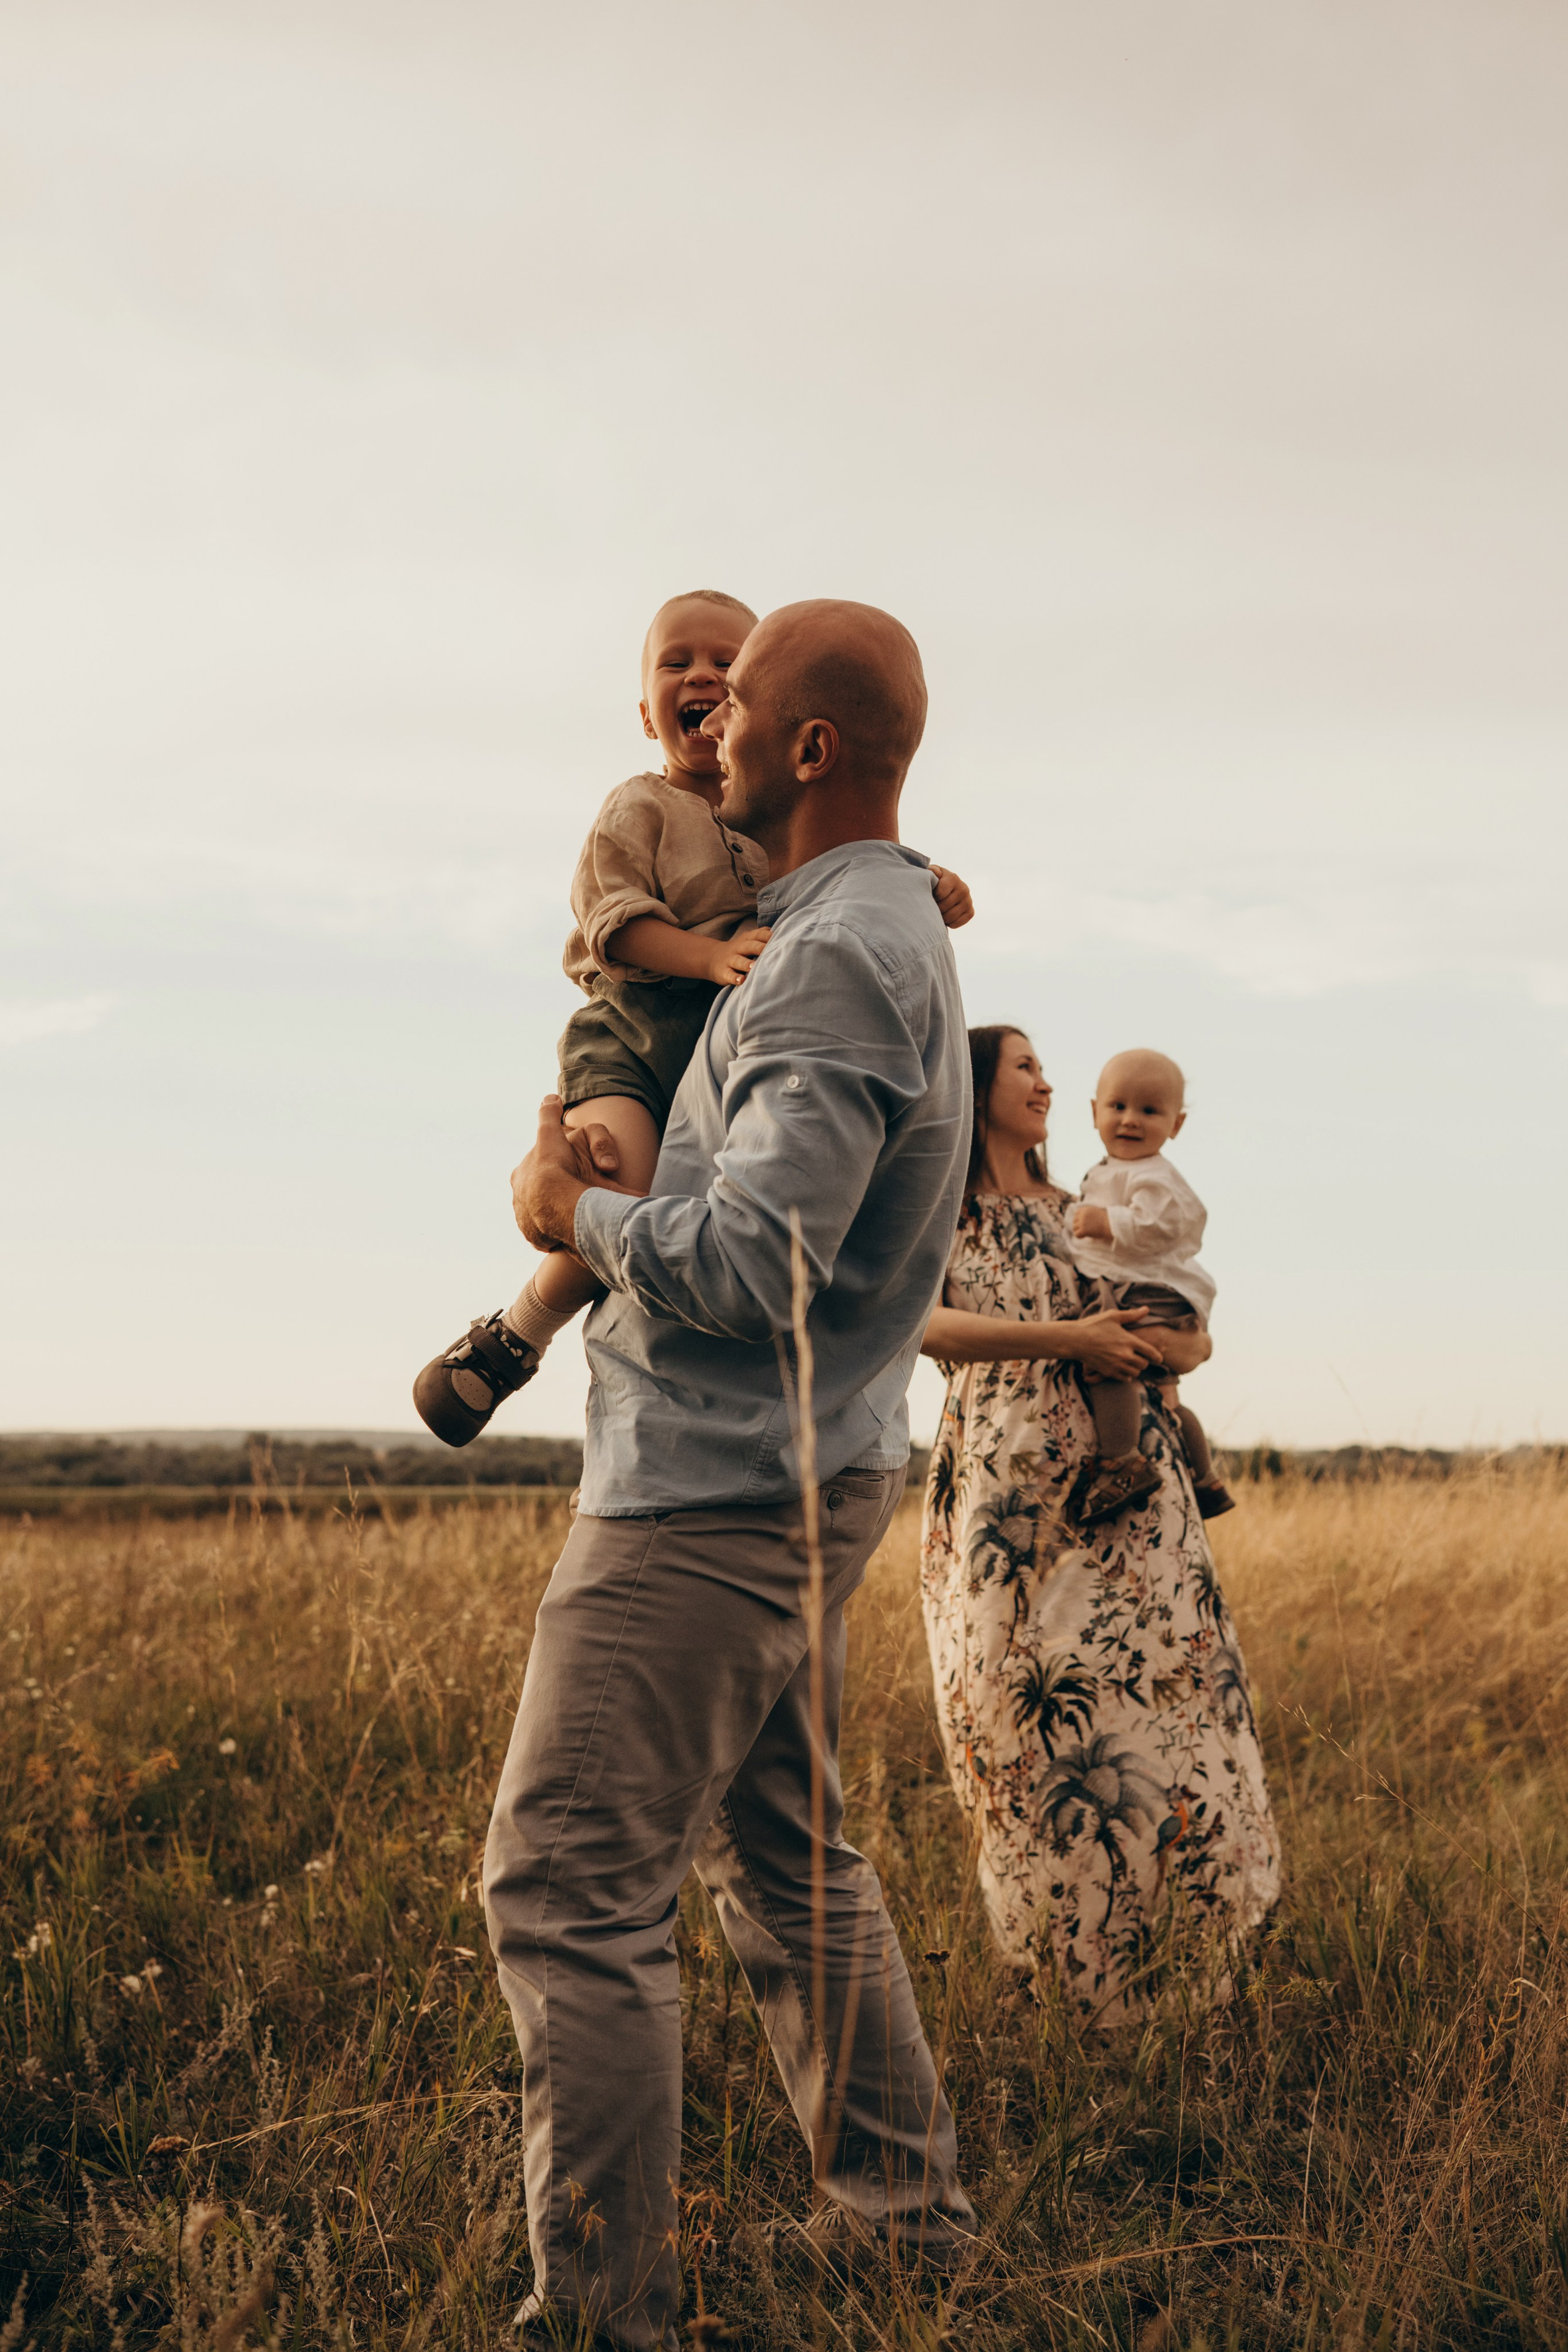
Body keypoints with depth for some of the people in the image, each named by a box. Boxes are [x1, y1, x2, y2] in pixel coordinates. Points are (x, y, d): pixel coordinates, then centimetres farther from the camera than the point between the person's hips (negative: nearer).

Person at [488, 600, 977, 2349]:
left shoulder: (841, 959, -20)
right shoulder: (883, 926, 14)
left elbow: (753, 1263, -27)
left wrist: (574, 1211, -11)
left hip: (716, 1487, -11)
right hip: (791, 1478, 11)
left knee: (569, 1884, -7)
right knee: (784, 1860, 19)